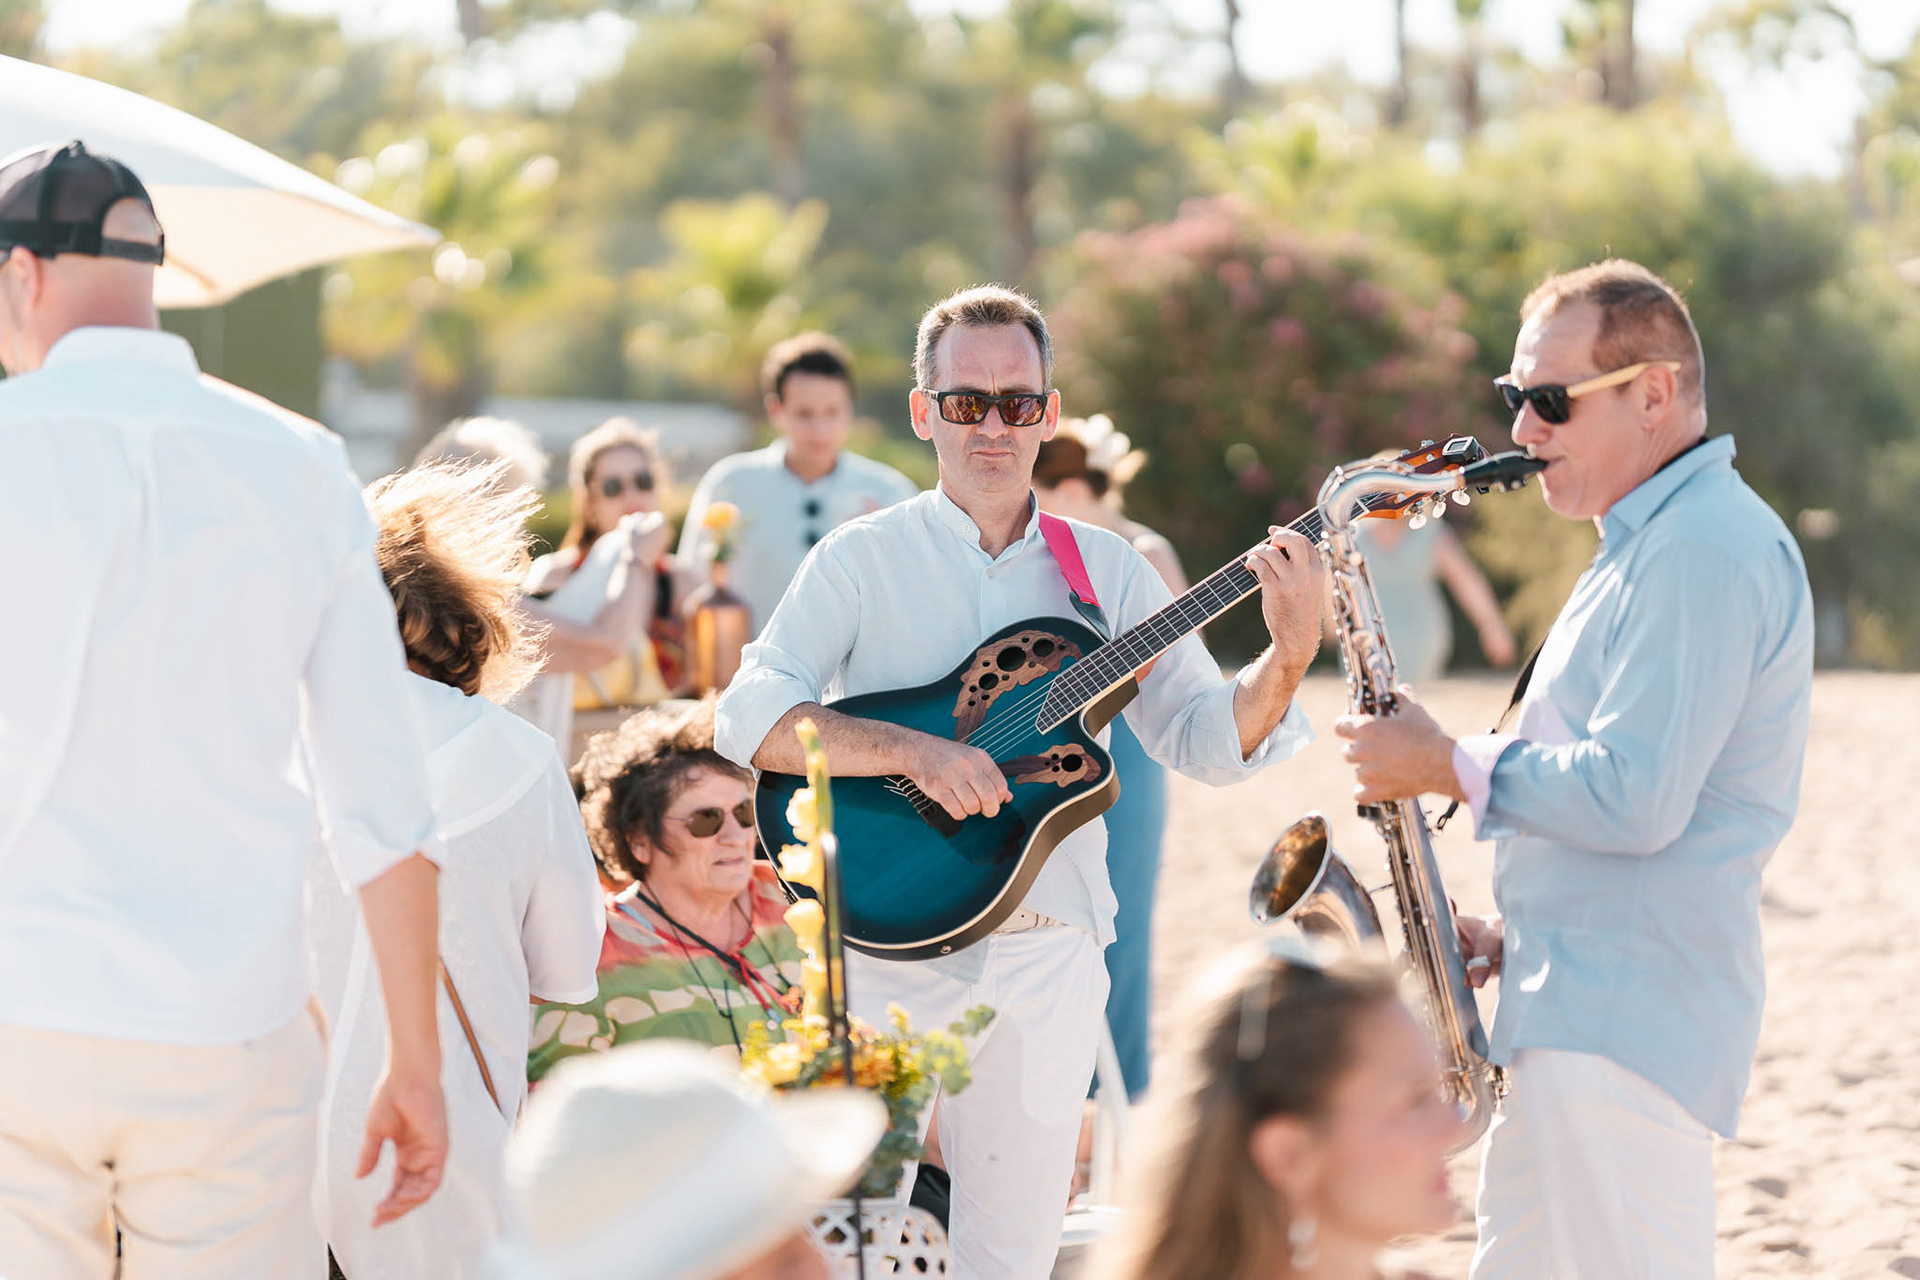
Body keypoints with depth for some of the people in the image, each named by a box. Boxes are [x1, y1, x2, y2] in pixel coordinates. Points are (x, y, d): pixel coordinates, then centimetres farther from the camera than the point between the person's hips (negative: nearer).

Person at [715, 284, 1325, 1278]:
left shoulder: (1104, 569, 7)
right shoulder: (863, 558, -1)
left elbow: (1206, 740, 4)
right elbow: (749, 719, -12)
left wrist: (1288, 656, -15)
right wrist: (914, 752, -25)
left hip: (1047, 956, 2)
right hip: (888, 944, -2)